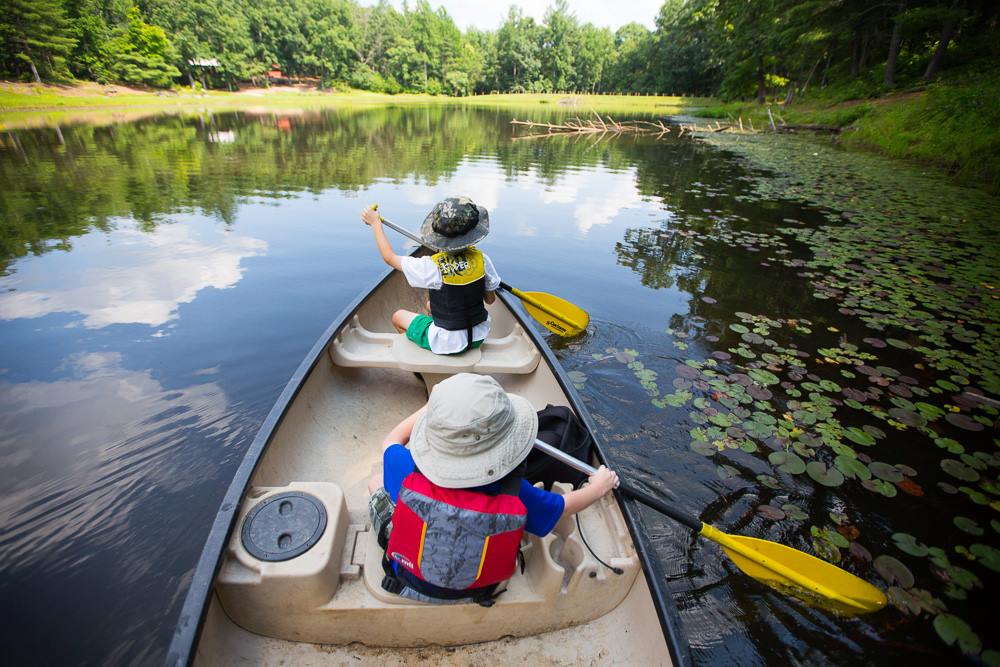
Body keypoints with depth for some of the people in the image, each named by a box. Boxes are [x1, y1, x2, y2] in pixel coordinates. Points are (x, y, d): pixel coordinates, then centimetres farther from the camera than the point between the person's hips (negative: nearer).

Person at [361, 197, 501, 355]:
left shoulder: (432, 266, -24)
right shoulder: (482, 259, -16)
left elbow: (390, 257, -9)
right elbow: (490, 299, -2)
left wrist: (375, 223, 5)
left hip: (448, 343, -4)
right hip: (479, 337, 5)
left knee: (398, 316, 21)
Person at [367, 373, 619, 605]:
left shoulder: (408, 472, -36)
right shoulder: (516, 495, -35)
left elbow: (391, 441, -10)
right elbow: (567, 505, -13)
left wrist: (433, 406, 2)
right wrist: (599, 486, 7)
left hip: (409, 582, 0)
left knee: (376, 482, 18)